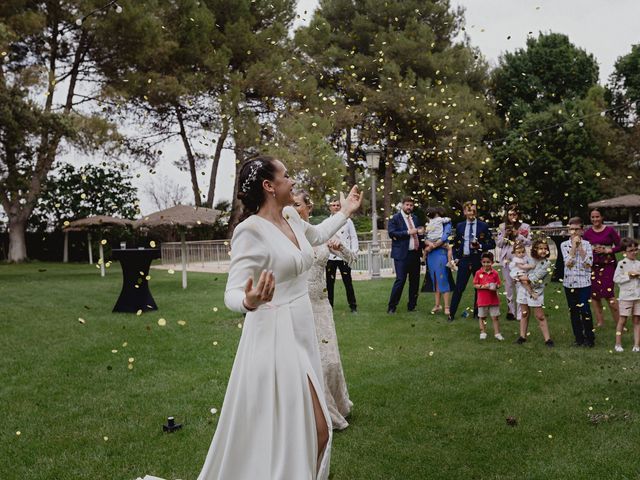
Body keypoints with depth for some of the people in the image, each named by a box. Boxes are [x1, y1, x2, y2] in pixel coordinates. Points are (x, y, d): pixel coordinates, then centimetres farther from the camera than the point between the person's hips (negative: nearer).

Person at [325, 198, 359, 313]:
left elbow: (353, 237, 5)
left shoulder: (347, 221, 5)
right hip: (330, 257, 1)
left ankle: (353, 306, 9)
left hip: (344, 256, -1)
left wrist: (353, 252, -4)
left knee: (348, 282, 1)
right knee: (330, 283, 6)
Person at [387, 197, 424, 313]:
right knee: (400, 280, -10)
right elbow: (391, 233, -14)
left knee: (415, 281, 9)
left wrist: (420, 231, 3)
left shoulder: (415, 218, 16)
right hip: (402, 254, -6)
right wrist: (408, 232, -18)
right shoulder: (395, 218, -3)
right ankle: (391, 307, 0)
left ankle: (412, 306, 19)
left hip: (415, 253, 7)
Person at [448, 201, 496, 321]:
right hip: (464, 260, 1)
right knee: (459, 288, -1)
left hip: (479, 260, -1)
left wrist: (480, 246, -15)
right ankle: (452, 313, 4)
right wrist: (456, 258, 6)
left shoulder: (483, 226, 1)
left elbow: (492, 244, 1)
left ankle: (477, 313, 18)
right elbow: (455, 244, 17)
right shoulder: (460, 226, 8)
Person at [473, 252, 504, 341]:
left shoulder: (495, 273, -2)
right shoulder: (478, 273, -5)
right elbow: (475, 285, -5)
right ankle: (482, 332, 25)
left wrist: (496, 286, -19)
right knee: (482, 317, 11)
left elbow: (498, 285, 3)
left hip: (493, 299, 0)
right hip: (482, 299, 0)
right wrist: (483, 286, -19)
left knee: (495, 317, 5)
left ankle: (497, 333, 15)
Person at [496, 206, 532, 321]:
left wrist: (518, 235, -12)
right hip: (506, 259, 3)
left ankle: (520, 312, -3)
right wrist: (505, 235, -7)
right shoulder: (502, 227, 10)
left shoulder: (525, 227, 4)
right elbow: (498, 244, 10)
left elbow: (529, 242, -1)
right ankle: (511, 310, 16)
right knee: (508, 286, 7)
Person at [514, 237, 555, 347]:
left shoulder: (547, 263, -14)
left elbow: (535, 277, -19)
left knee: (540, 316, -2)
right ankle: (522, 336, 23)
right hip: (524, 288, 5)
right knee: (524, 314, 14)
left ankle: (547, 339, 6)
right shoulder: (530, 259, 1)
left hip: (536, 291, -5)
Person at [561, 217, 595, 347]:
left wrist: (579, 246, -12)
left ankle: (590, 338, 7)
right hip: (569, 283, 2)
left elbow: (588, 264, -11)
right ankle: (579, 339, 18)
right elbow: (568, 263, -11)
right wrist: (574, 245, -11)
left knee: (585, 311, -6)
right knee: (574, 312, 8)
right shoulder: (564, 245, 2)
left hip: (584, 282, -2)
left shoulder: (587, 244, 0)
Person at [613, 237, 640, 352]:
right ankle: (618, 344, 9)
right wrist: (629, 276, -14)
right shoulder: (622, 264, -6)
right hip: (625, 296, -4)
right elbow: (616, 278, -12)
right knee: (623, 320, 1)